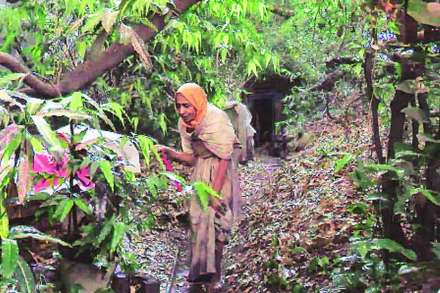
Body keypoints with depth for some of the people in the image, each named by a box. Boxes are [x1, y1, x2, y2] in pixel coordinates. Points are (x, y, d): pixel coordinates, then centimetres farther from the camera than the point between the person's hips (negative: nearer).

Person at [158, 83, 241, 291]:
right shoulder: (185, 123, -1)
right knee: (198, 219, 10)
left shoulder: (216, 119, -22)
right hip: (200, 173, 7)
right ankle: (200, 273, 26)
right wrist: (171, 153, -14)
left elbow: (224, 158, -20)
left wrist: (215, 192, -21)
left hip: (220, 173, -6)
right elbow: (192, 157, 4)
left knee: (214, 219, -4)